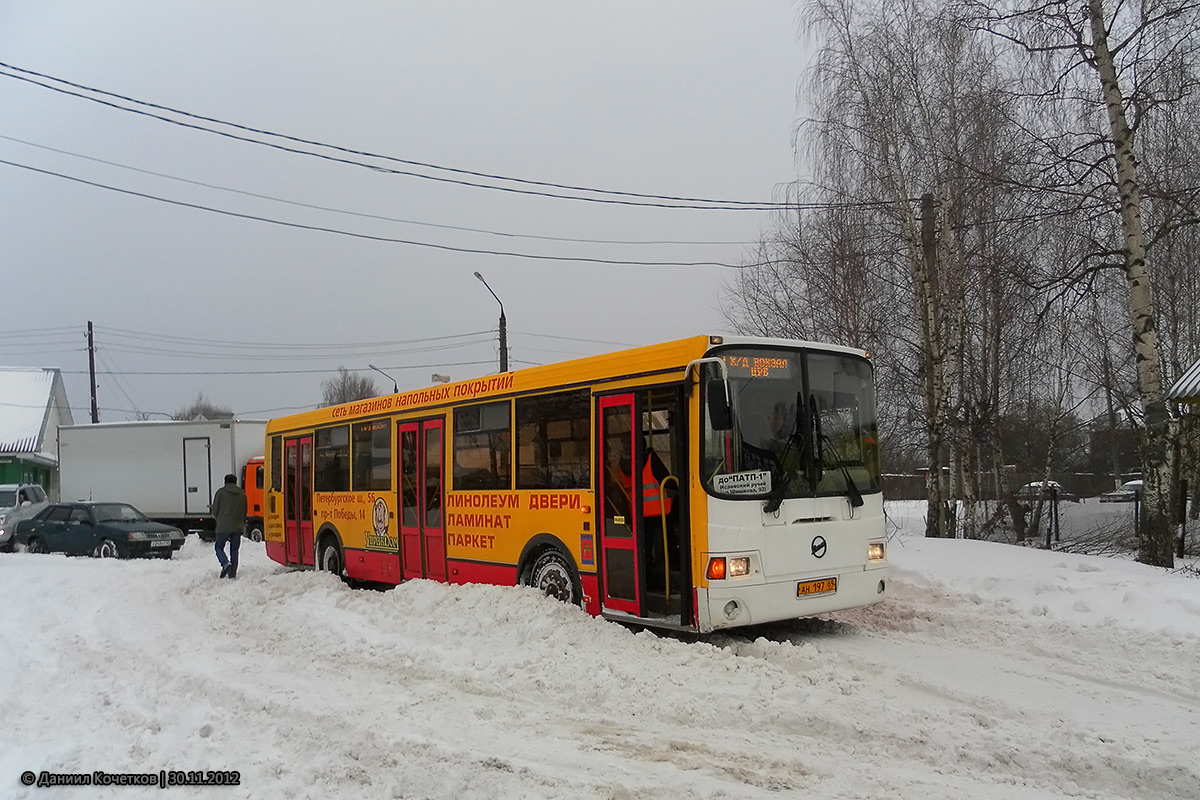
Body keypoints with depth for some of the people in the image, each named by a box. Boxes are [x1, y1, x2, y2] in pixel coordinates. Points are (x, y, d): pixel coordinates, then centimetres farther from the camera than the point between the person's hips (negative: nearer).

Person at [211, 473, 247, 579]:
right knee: (234, 550, 9)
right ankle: (232, 573, 6)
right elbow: (245, 512, 14)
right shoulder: (242, 494, 10)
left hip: (224, 527, -4)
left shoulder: (221, 492, -2)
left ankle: (226, 563, -17)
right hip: (238, 527, 4)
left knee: (219, 547, 8)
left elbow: (215, 509, 0)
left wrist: (218, 520, 19)